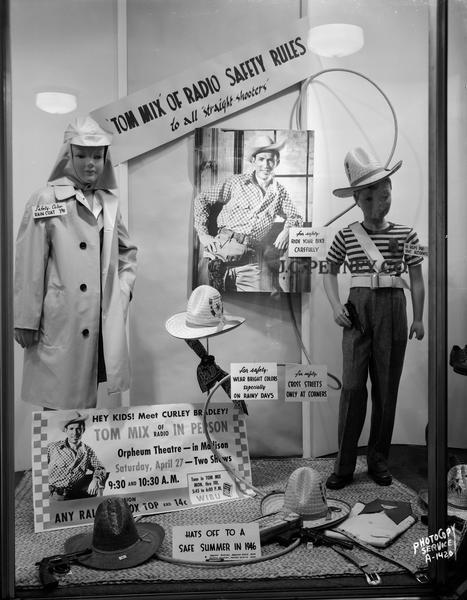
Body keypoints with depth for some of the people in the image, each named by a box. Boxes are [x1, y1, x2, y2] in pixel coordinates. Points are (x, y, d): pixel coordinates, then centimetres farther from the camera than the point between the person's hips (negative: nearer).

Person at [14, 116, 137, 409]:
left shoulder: (110, 201, 10)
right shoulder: (46, 200, -5)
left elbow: (128, 251, 22)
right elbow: (29, 266, -7)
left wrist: (123, 289, 8)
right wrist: (26, 321, -7)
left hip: (105, 321, 5)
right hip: (60, 322, -4)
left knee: (90, 398, 14)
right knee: (59, 401, 4)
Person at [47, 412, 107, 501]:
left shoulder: (88, 451, 9)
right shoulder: (53, 447, 3)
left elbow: (100, 468, 6)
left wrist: (96, 480, -16)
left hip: (79, 495, 4)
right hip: (58, 495, -4)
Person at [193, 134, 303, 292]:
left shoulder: (280, 192, 15)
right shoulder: (236, 182, 5)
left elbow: (295, 217, 29)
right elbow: (201, 199, 8)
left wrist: (287, 230, 6)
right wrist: (203, 234, -2)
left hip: (250, 258, 3)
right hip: (223, 248, -3)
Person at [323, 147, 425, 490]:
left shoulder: (406, 235, 3)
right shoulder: (345, 236, 3)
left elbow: (417, 279, 8)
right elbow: (330, 273, 13)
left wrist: (419, 318, 3)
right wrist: (336, 306, 0)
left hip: (393, 310, 1)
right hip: (358, 311, -1)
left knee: (387, 387, 6)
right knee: (353, 385, -4)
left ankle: (379, 460, 21)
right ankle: (344, 465, 6)